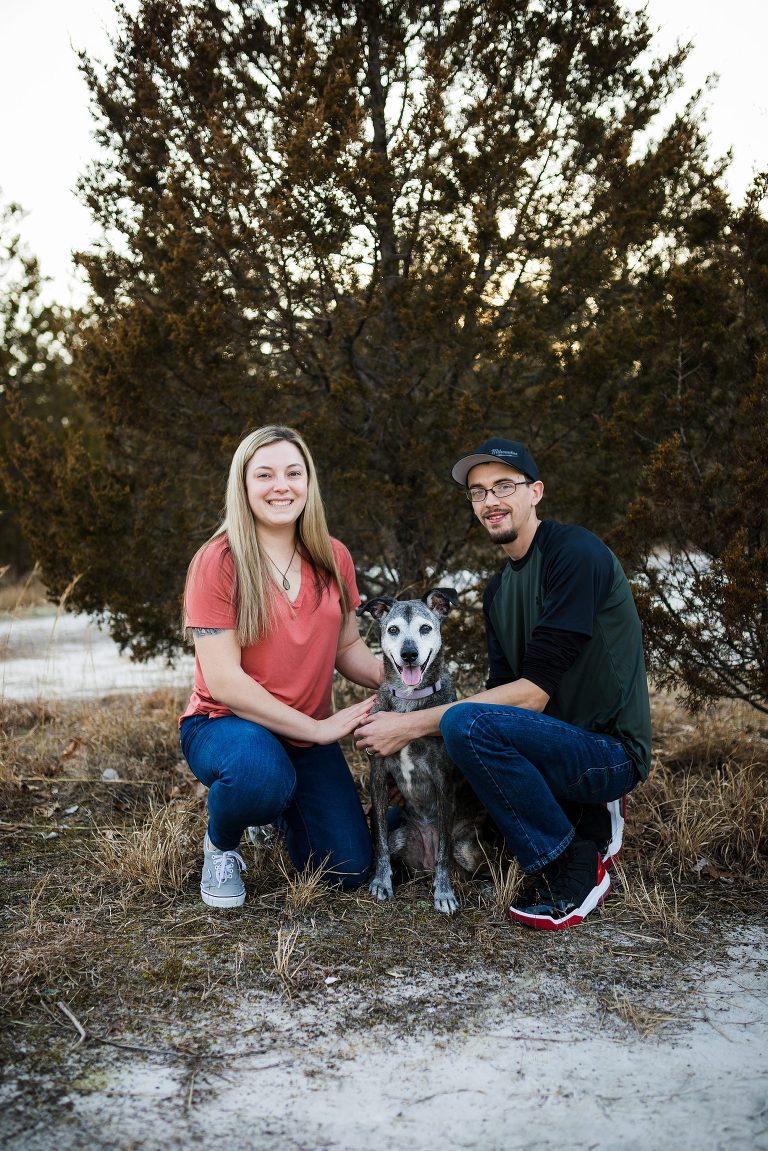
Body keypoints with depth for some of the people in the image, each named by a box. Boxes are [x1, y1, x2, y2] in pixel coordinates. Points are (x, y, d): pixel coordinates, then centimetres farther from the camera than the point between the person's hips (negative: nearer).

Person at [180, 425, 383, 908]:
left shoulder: (334, 560, 1)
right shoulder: (219, 562, -16)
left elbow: (347, 646, 11)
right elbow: (222, 679, -20)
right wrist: (317, 728, -21)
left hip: (309, 734, 5)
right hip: (225, 724, -5)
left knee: (349, 872, 0)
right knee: (260, 772, -40)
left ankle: (280, 811, 32)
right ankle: (220, 844, -3)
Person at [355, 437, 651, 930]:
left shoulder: (576, 553, -17)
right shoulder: (498, 588, 11)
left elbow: (534, 691, -23)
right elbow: (502, 690, 9)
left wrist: (413, 725, -22)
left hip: (609, 750, -9)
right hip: (560, 742, 9)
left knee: (466, 723, -31)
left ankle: (572, 867, -11)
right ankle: (586, 821, 11)